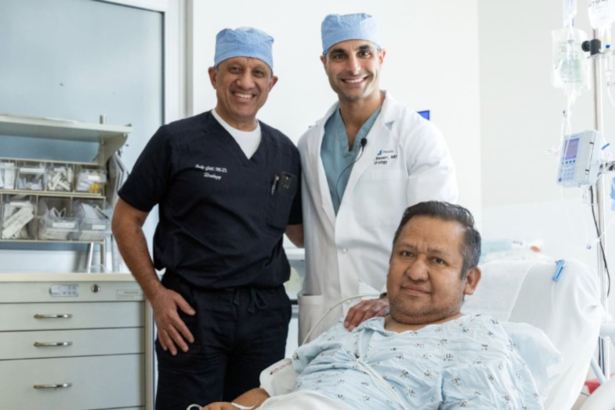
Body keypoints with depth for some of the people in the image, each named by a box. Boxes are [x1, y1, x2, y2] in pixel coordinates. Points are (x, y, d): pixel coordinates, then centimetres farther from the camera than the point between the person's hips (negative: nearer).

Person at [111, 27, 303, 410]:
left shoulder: (285, 151, 8)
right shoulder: (177, 141, -3)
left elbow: (299, 231, 18)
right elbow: (126, 221, 2)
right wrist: (156, 293, -8)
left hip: (266, 310, 4)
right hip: (192, 308, -4)